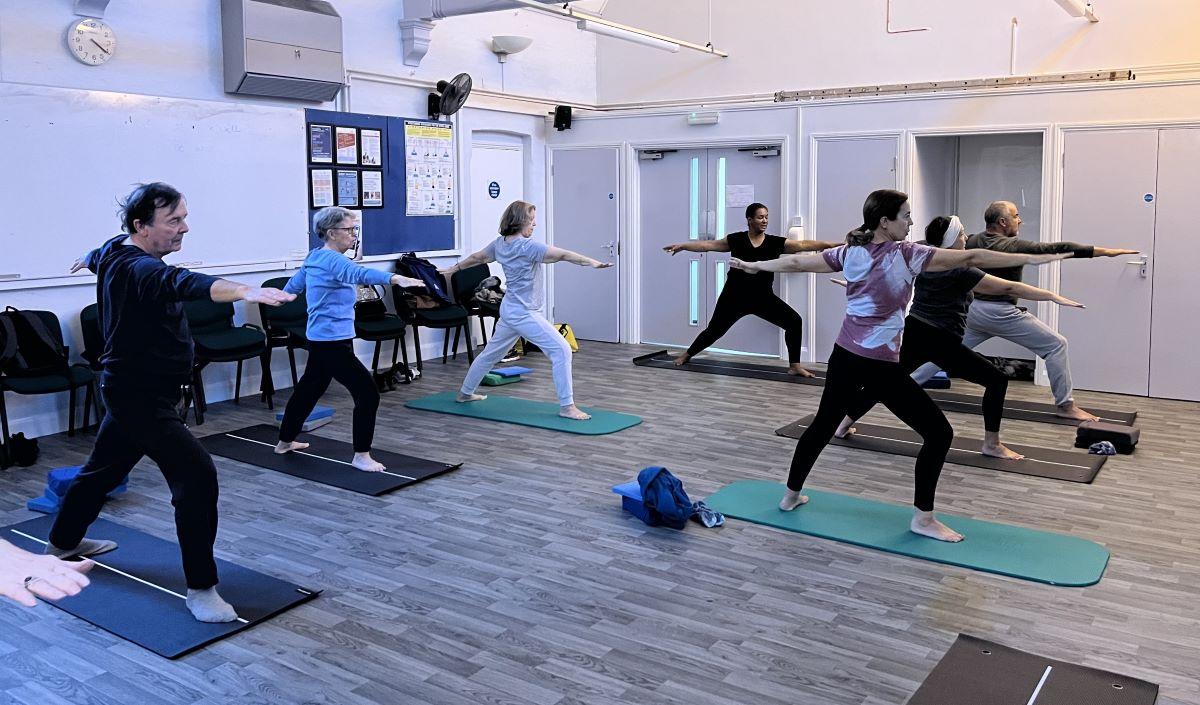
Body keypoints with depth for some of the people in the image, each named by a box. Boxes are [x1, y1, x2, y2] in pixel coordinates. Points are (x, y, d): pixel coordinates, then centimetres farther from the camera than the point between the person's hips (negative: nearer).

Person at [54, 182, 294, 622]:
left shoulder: (115, 252, 6)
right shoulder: (139, 270, -26)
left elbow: (99, 255, 31)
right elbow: (181, 283, -48)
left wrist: (89, 259, 56)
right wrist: (244, 291, -66)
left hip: (131, 389, 11)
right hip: (141, 396, -11)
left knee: (105, 467, 29)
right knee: (197, 476, -18)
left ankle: (62, 543, 52)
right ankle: (200, 589, -13)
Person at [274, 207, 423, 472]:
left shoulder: (315, 257, 10)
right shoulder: (332, 260, -19)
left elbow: (293, 284, 26)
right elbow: (359, 273, -40)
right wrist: (395, 278, -55)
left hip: (320, 340, 11)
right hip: (332, 343, -11)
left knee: (310, 387, 25)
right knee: (368, 393, -11)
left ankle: (285, 441, 41)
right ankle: (361, 456, -6)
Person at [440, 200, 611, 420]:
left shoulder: (500, 243, 6)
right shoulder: (527, 246, -19)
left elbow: (477, 257, 22)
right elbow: (562, 255, -25)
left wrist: (455, 268, 39)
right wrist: (593, 262, -28)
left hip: (509, 310, 9)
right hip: (524, 313, -9)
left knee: (491, 352, 25)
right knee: (561, 351, -10)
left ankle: (465, 393, 40)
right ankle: (567, 406, -9)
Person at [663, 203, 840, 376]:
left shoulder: (775, 242, -3)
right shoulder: (736, 240, -4)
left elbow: (804, 245, -10)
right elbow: (708, 245, 1)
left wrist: (832, 244, -18)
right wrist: (681, 246, -1)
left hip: (763, 297, 2)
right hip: (734, 296, -1)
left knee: (795, 322, -11)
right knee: (714, 330, 9)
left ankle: (794, 366, 0)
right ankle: (687, 355, 34)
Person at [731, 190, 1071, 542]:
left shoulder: (849, 252, 3)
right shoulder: (905, 254, -13)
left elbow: (796, 262, 11)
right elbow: (971, 258, -15)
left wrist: (752, 265, 26)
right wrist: (1034, 258, -11)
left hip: (844, 356, 7)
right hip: (879, 365, -7)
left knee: (823, 424, 24)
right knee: (939, 432, 3)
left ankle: (791, 495, 34)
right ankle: (923, 518, 8)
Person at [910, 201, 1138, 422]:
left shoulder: (972, 242, 4)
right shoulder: (1013, 246, -13)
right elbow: (1057, 249, -16)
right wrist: (1106, 251, -16)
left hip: (973, 311, 7)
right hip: (1000, 313, -7)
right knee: (1056, 344, 2)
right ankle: (1065, 405, 3)